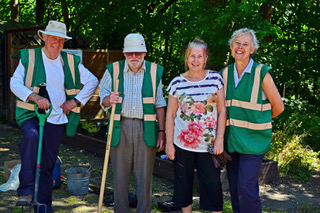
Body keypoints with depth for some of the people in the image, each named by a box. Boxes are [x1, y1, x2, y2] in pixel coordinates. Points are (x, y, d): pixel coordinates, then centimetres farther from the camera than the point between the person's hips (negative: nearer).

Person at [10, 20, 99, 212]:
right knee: (31, 136, -36)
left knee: (48, 164, 7)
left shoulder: (71, 61, 9)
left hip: (57, 119, 3)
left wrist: (76, 101, 1)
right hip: (31, 114, -3)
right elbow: (15, 83, -7)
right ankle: (26, 191, -32)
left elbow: (92, 81, 13)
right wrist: (34, 97, -24)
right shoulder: (29, 57, 1)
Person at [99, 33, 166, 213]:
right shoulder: (113, 70, 4)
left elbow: (159, 104, 9)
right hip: (121, 127, 0)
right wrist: (109, 100, -16)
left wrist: (162, 131, 3)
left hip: (146, 129, 0)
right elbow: (103, 100, 8)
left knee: (145, 176, 3)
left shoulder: (155, 71, 6)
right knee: (120, 175, 6)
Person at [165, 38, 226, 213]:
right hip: (182, 144, 1)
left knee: (212, 184, 1)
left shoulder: (216, 78, 0)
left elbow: (222, 110, 1)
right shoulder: (177, 83, 0)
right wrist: (169, 143, -1)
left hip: (209, 145, -1)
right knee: (184, 183, 11)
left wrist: (220, 139, -5)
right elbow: (170, 115, 3)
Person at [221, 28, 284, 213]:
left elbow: (278, 107, -1)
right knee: (234, 189, 9)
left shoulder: (262, 73, -8)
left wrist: (257, 120, 11)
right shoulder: (225, 73, 7)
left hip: (253, 140, -5)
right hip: (231, 139, 5)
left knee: (247, 187, -12)